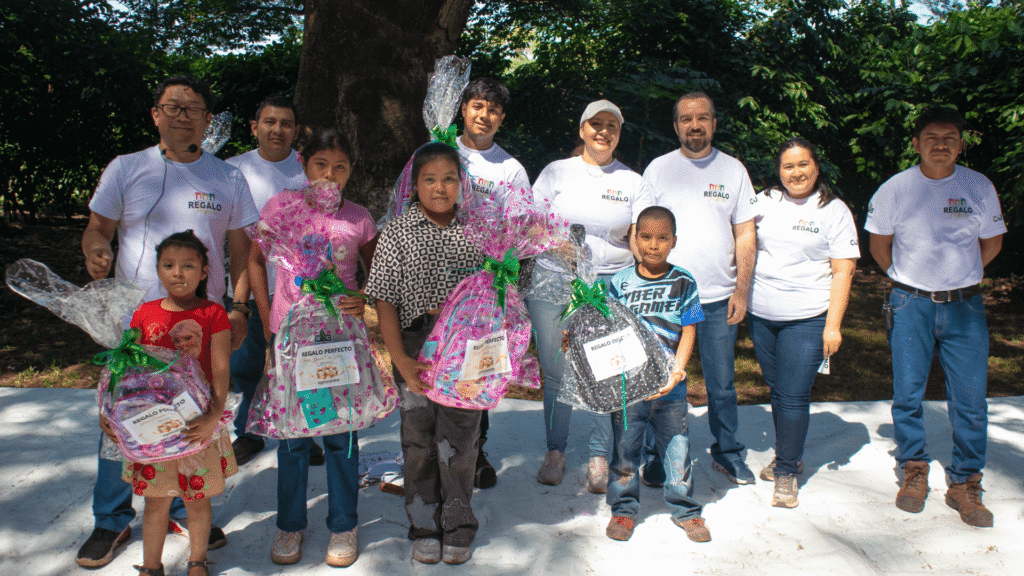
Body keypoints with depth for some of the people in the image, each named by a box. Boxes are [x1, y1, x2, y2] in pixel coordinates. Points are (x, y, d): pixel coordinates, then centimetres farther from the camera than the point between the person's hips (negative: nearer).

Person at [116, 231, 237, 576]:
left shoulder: (213, 314, -6)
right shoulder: (145, 315, 3)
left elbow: (221, 370, -11)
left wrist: (214, 416, -21)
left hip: (198, 422, -2)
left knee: (198, 498, 12)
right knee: (156, 500, 10)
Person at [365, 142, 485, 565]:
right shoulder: (397, 233, -1)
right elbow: (385, 303, -3)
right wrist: (402, 362, -10)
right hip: (416, 346, 0)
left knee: (459, 438, 4)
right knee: (419, 439, 9)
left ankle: (458, 529, 22)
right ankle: (424, 529, 25)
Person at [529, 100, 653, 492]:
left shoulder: (633, 182, 10)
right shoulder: (556, 172, 9)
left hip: (609, 283, 0)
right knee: (555, 372, 4)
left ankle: (599, 459, 12)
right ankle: (555, 452, 20)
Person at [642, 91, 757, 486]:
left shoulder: (733, 169, 7)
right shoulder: (658, 169, 4)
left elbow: (746, 235, 7)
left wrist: (741, 291, -1)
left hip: (720, 299, 1)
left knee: (722, 383, 9)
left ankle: (727, 452, 27)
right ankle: (660, 456, 21)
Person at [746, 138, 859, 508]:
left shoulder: (834, 210, -1)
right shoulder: (764, 202, 7)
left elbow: (842, 272, -4)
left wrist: (833, 325, -10)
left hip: (807, 318, -4)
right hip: (761, 315, 4)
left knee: (794, 396, -5)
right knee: (777, 390, 14)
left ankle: (786, 472, 9)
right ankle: (787, 457, 31)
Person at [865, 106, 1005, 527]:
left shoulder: (980, 188, 1)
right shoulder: (895, 189, -3)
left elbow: (991, 243, 14)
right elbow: (878, 244, 9)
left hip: (965, 306, 1)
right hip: (910, 304, -1)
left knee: (970, 401, 0)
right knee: (907, 395, 4)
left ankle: (964, 484, 16)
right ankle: (914, 471, 24)